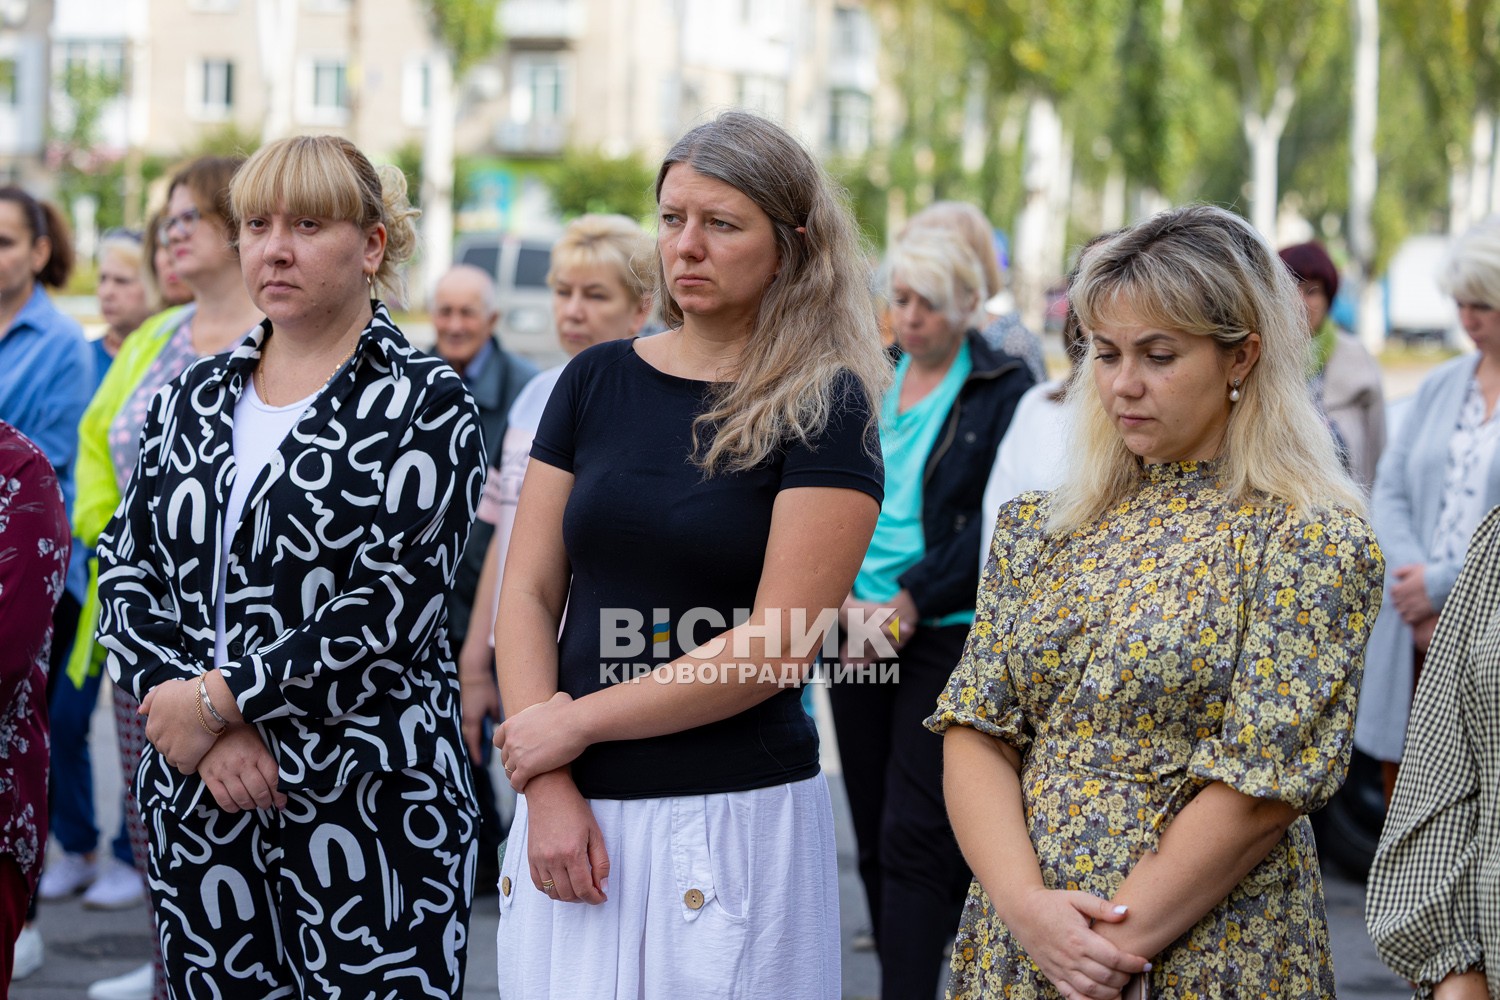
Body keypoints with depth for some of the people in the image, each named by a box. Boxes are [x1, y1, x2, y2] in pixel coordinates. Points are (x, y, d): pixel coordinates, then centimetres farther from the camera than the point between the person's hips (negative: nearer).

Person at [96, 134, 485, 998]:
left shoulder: (425, 402, -5)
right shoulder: (198, 396, 12)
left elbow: (390, 605, -14)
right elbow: (126, 564, 6)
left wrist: (215, 700, -13)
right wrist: (209, 730, -10)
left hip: (367, 800, -5)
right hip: (196, 800, 5)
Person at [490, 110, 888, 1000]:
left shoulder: (821, 408, -4)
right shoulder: (596, 382, 8)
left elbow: (775, 649, -11)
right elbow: (529, 593, 4)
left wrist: (577, 722, -8)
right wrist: (547, 786, -7)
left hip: (735, 817, -3)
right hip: (574, 811, 4)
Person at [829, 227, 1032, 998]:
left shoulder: (1006, 391, -1)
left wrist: (913, 600, -15)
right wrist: (844, 599, -7)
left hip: (948, 632, -5)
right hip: (856, 628, 5)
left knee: (912, 836, -11)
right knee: (874, 837, 8)